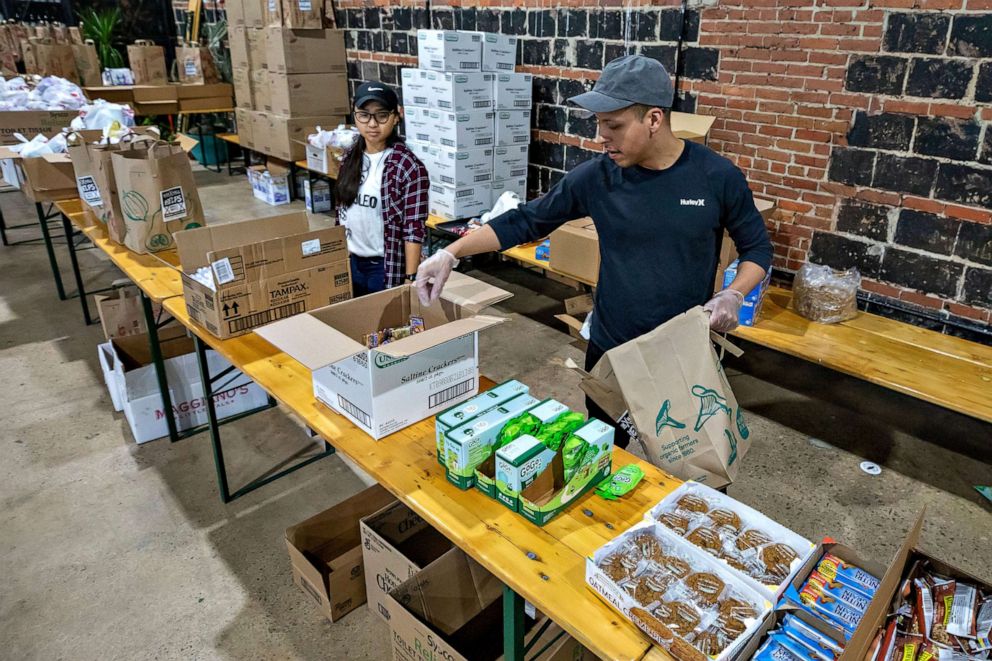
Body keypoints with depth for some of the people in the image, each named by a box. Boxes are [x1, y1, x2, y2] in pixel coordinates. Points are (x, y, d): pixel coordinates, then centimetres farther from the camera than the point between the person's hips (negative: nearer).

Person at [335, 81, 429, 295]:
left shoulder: (408, 167, -15)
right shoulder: (351, 159, 4)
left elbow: (414, 230, -16)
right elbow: (343, 212, 12)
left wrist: (410, 279, -18)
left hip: (387, 266, -6)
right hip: (350, 262, 6)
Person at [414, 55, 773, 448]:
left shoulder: (718, 177, -12)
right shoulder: (597, 176, -10)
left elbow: (757, 247, 1)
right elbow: (526, 221, -4)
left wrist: (733, 296, -19)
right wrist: (451, 253, -12)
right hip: (610, 349, 1)